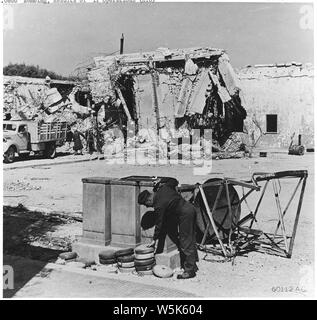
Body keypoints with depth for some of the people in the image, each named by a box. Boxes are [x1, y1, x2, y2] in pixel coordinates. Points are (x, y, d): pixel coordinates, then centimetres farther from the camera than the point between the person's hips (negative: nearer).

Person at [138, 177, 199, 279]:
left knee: (186, 242, -4)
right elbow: (174, 181, 21)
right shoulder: (164, 188, 4)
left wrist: (154, 239, 5)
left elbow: (159, 224, -7)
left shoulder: (159, 205, -16)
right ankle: (193, 265, 26)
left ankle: (189, 270, 0)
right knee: (191, 239, 16)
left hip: (185, 214, -10)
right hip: (190, 207, 10)